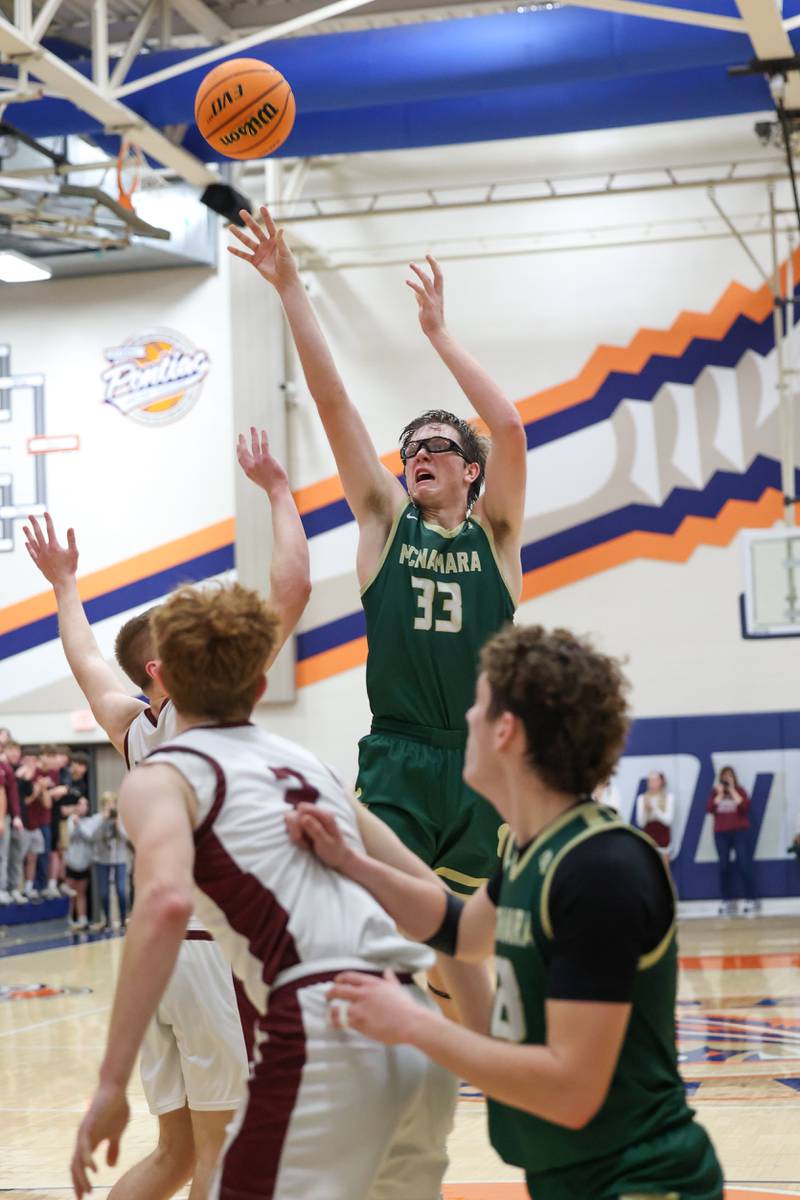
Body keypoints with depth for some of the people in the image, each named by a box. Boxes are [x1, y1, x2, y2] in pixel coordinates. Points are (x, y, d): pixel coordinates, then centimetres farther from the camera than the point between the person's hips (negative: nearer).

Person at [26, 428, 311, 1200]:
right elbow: (290, 587, -10)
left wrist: (64, 585, 48)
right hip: (215, 944, -8)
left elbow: (85, 659, 33)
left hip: (157, 948, 8)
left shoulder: (129, 724, 10)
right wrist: (277, 489, 0)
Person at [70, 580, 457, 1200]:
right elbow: (433, 897, 26)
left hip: (325, 1030, -7)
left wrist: (112, 1082, -17)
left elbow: (166, 901, -16)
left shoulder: (163, 775, 5)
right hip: (419, 1030, 7)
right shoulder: (311, 764, 24)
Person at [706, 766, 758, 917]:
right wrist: (720, 793, -8)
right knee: (724, 867, 1)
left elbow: (745, 806, -12)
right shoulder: (715, 792, 10)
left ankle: (751, 900, -5)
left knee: (744, 866, -8)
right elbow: (709, 808, -5)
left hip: (740, 832, -2)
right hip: (721, 833, 2)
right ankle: (727, 902, 7)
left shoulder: (740, 790, 5)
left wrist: (732, 791, -12)